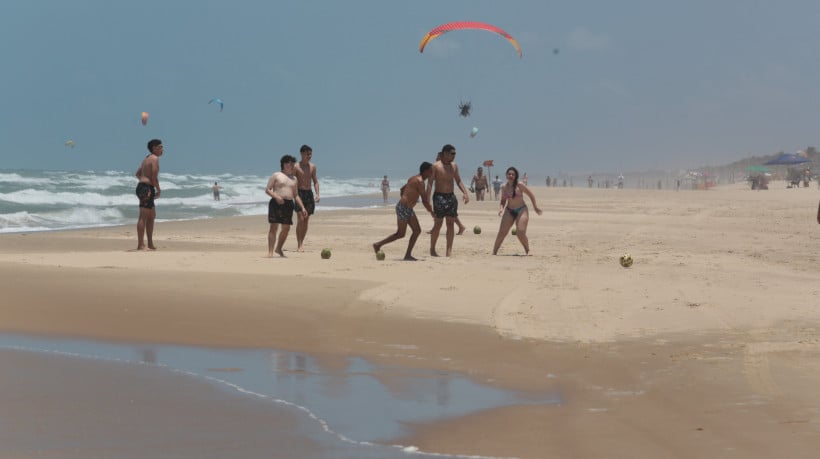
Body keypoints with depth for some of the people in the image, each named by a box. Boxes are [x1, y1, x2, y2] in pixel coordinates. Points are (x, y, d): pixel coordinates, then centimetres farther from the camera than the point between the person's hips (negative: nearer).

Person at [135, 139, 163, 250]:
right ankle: (140, 245, -17)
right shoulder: (155, 158, -10)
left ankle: (150, 244, 23)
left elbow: (138, 173, 30)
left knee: (152, 216, 18)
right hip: (147, 188, -11)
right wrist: (158, 190, -7)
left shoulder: (147, 158, 20)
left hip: (141, 186, 11)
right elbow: (154, 176, -18)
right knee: (143, 216, -13)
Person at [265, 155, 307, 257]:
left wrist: (302, 208, 12)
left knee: (286, 228, 6)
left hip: (289, 204, 6)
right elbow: (267, 190, -2)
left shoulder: (293, 178, 19)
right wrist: (276, 196, -19)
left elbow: (296, 195, 22)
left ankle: (278, 249, 25)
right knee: (274, 227, -10)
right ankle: (270, 252, -13)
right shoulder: (276, 175, 2)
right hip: (276, 203, -6)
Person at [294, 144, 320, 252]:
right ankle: (299, 244, -15)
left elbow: (315, 181, 16)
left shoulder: (312, 166, 10)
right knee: (300, 219, -14)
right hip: (299, 193, -5)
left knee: (306, 220, 6)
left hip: (309, 194, 5)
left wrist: (317, 194, 3)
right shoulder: (296, 167, -5)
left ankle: (302, 242, 16)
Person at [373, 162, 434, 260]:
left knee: (417, 230, 7)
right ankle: (378, 245, 8)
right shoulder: (420, 181, -17)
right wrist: (432, 212, -6)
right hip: (403, 208, -10)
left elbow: (402, 189, 29)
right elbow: (425, 201, -18)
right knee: (400, 234, -1)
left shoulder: (413, 178, 13)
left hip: (408, 209, 10)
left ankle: (408, 255, 6)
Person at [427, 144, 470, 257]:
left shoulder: (454, 166, 10)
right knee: (438, 224, -3)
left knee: (450, 224, 1)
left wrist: (465, 193, 3)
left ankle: (449, 251, 3)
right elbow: (430, 183, -9)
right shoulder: (436, 166, -7)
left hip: (451, 197, 5)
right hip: (439, 197, -5)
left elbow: (458, 181, 18)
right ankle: (432, 249, 10)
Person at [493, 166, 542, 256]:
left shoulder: (520, 185, -9)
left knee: (520, 233, -16)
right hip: (509, 211, 4)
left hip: (521, 210, -4)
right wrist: (501, 208, -8)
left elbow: (531, 195, 0)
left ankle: (527, 251, 6)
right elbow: (503, 200, 13)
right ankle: (494, 252, -3)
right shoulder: (504, 187, 2)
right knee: (502, 232, -7)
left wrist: (535, 207, 1)